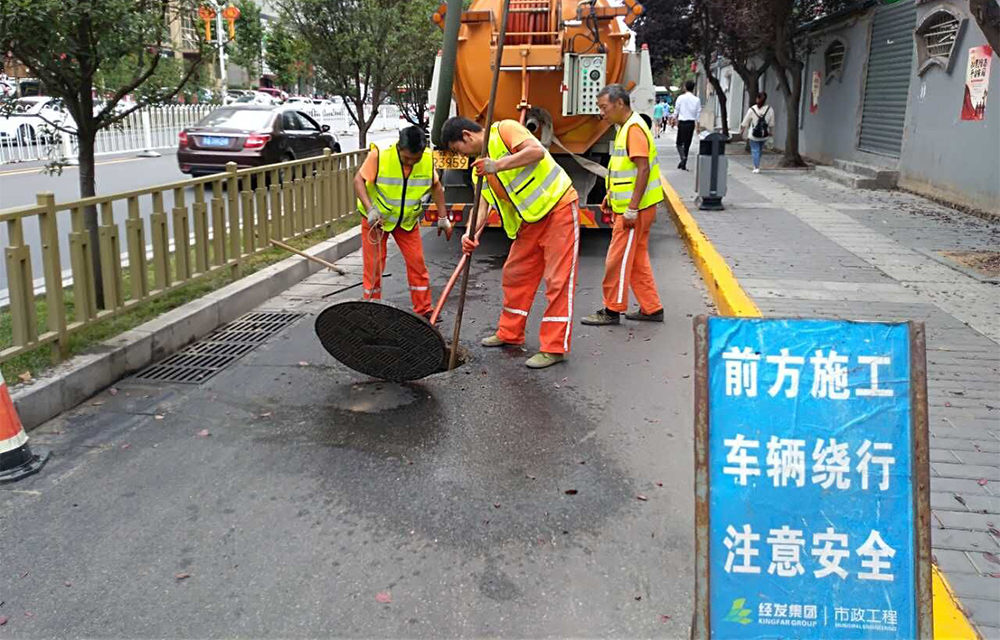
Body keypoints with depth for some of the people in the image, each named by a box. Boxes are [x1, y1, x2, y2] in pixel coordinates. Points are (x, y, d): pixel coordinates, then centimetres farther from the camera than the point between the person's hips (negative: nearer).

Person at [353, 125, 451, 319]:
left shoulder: (428, 158, -14)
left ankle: (424, 312, 12)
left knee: (417, 263, 0)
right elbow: (359, 180, -19)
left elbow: (436, 186, 2)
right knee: (373, 265, -1)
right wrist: (370, 209, -30)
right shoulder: (379, 154, -26)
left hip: (408, 219, 3)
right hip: (376, 218, -3)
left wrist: (443, 217, 3)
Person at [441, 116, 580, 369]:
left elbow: (537, 151, -27)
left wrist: (498, 165, -34)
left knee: (558, 279, -7)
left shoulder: (504, 130, -11)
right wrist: (471, 233, -14)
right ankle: (509, 333, 29)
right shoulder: (480, 165, 12)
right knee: (514, 274, 14)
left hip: (558, 207, -9)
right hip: (529, 220, 9)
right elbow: (482, 204, 3)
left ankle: (554, 347, -4)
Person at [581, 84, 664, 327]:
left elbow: (643, 169, -24)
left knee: (618, 258, -3)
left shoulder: (634, 129, -17)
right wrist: (611, 195, 24)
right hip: (630, 205, 10)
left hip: (636, 209, -10)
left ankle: (612, 310, 6)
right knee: (637, 258, 14)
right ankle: (651, 308, 21)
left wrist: (632, 209, -25)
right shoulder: (626, 127, 15)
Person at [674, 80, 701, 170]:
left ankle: (683, 157, -20)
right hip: (691, 123, 2)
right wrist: (698, 126, 10)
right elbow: (698, 114, 3)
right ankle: (684, 164, 12)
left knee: (679, 143, 7)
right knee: (687, 144, 9)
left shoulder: (681, 98, -4)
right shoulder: (697, 100, 2)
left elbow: (676, 110, -2)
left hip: (682, 123, -2)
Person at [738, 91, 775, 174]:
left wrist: (741, 131, 7)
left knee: (755, 150, 6)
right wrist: (770, 132, 17)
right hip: (764, 136, 3)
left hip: (754, 135, -3)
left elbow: (745, 123, -5)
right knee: (760, 149, 21)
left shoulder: (752, 109, -12)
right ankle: (756, 166, 29)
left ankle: (756, 168, 0)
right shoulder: (770, 110, -6)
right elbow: (772, 124, 2)